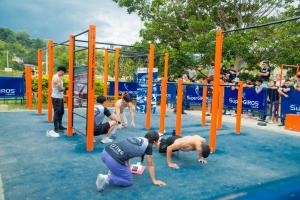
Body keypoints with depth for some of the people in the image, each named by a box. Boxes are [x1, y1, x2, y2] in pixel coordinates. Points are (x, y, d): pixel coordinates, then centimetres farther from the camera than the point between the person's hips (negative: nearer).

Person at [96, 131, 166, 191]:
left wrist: (128, 166, 54)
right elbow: (150, 165, 15)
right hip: (113, 161, -8)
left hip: (105, 152, 8)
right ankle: (106, 178, -2)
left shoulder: (137, 138, 23)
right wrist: (154, 180, 27)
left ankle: (112, 172, 16)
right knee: (129, 182, 14)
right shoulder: (148, 145, 6)